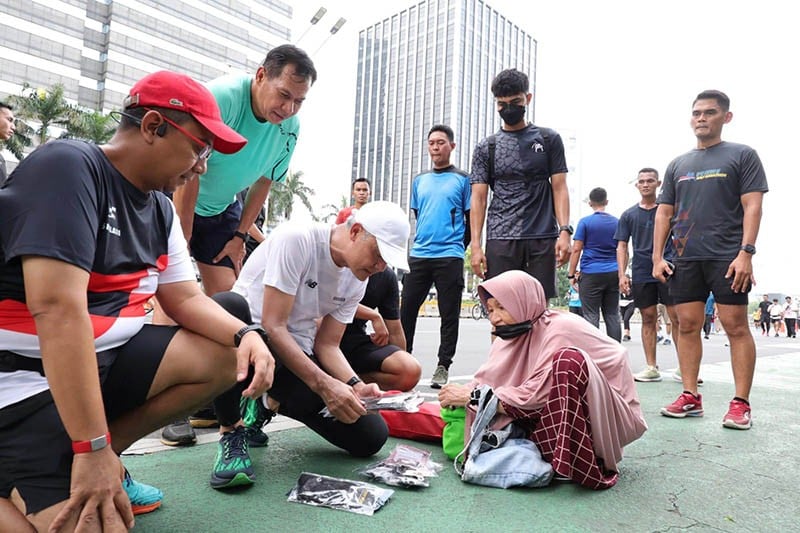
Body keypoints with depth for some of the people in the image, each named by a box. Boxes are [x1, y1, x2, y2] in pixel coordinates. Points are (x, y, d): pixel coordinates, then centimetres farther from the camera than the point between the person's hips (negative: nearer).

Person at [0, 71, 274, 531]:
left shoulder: (160, 209, 7)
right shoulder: (69, 166, -18)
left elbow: (185, 298, 7)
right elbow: (58, 309, -27)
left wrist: (245, 333, -14)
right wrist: (91, 449, -27)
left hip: (107, 359, 9)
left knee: (227, 355, -4)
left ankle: (99, 463, 0)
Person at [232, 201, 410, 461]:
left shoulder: (357, 280, 1)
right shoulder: (296, 239, -20)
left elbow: (327, 345, 2)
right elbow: (273, 326, -24)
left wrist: (356, 386, -16)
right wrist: (324, 384, -30)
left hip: (299, 355, 6)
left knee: (371, 437, -6)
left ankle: (273, 402, 16)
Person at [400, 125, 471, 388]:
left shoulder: (463, 180, 4)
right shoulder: (419, 180, 15)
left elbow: (471, 220, 6)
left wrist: (458, 247, 4)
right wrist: (422, 242, 14)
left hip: (450, 258, -4)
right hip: (418, 256, 4)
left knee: (449, 315, 1)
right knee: (406, 310, 4)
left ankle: (443, 366, 10)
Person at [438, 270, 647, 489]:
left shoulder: (561, 328, -22)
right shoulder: (515, 333, 0)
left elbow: (538, 394, -27)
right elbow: (487, 379, -6)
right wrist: (463, 393, -26)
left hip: (615, 418, -7)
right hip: (562, 418, 7)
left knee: (567, 361, -32)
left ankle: (585, 465, -23)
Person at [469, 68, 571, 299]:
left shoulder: (549, 139, 12)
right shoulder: (486, 148, 11)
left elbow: (559, 188, 6)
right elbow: (478, 198, 5)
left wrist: (564, 231, -8)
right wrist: (475, 246, -5)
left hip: (542, 239, 0)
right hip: (500, 240, 0)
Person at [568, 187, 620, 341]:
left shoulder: (585, 222, -2)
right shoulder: (617, 222, 10)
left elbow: (576, 249, -6)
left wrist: (571, 274, -1)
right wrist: (622, 274, 23)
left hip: (590, 274, -4)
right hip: (613, 274, 4)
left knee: (591, 316, -1)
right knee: (612, 315, 9)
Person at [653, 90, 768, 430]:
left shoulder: (742, 156, 6)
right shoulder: (678, 165, 17)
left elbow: (752, 207, -3)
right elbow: (664, 213, 15)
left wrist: (745, 253, -14)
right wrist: (657, 257, 5)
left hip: (727, 258, -4)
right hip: (686, 259, 4)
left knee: (736, 327, -3)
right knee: (688, 326, 3)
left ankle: (740, 403, 3)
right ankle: (690, 397, 10)